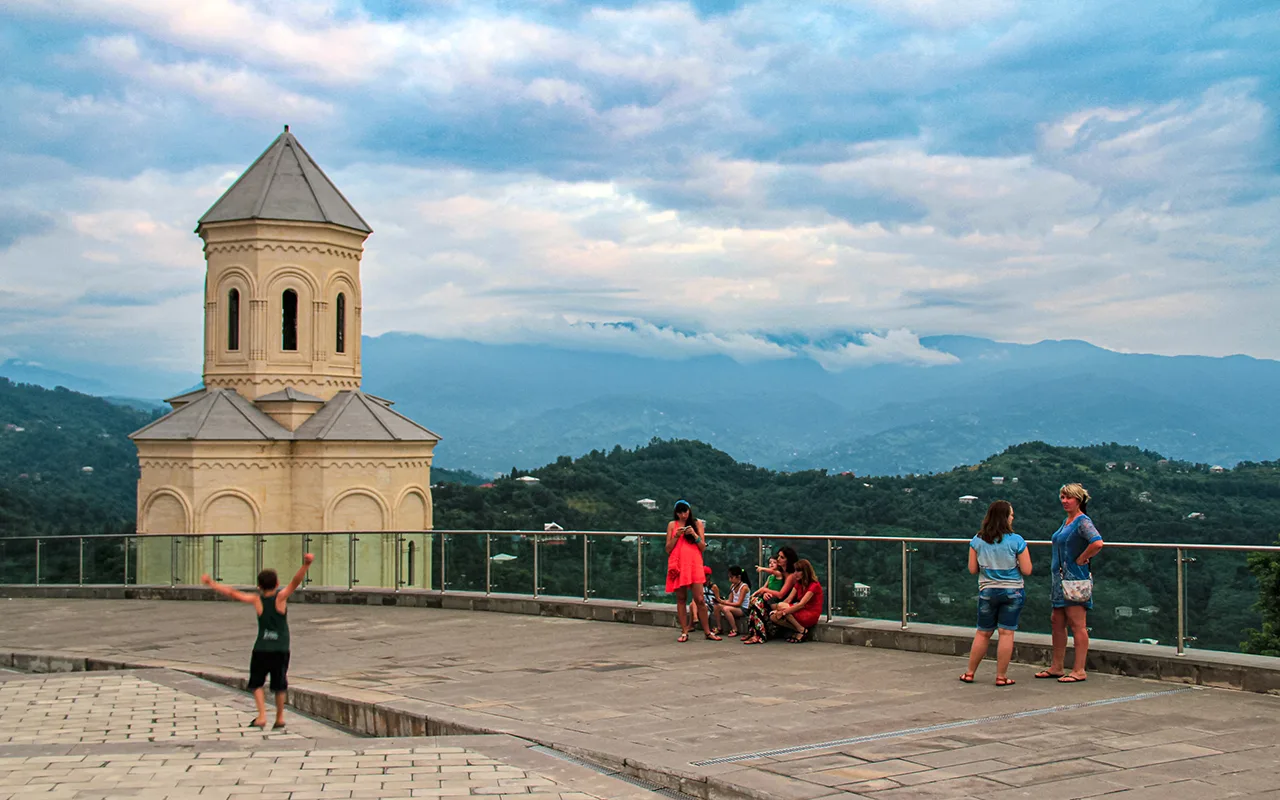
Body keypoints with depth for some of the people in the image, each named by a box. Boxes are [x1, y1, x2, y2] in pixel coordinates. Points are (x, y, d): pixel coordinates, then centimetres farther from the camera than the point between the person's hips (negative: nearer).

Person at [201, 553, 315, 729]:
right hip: (280, 649, 0)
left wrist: (211, 583, 16)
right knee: (279, 685, 13)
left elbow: (232, 593, 6)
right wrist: (306, 565, -35)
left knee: (257, 683, 12)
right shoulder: (280, 597, -5)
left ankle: (262, 716, -3)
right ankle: (280, 718, 19)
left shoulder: (256, 599, -1)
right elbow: (295, 582, -21)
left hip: (261, 648, 0)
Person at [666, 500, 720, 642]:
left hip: (695, 564, -1)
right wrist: (676, 536, -8)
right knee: (681, 598, 3)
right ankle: (684, 632, 7)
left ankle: (707, 631, 1)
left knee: (700, 599, -7)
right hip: (678, 564, 1)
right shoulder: (672, 525, 9)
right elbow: (668, 549, 6)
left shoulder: (697, 523, 9)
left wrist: (694, 534, -9)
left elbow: (703, 547, 5)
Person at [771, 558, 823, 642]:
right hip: (801, 612, 8)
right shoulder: (798, 584, 12)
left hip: (811, 615, -8)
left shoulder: (814, 585, -13)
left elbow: (801, 604, -22)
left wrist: (783, 611, -27)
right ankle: (798, 630, -4)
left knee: (781, 606, -26)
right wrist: (777, 610, -16)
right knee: (773, 617, -13)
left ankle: (802, 630, -14)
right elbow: (788, 599, 2)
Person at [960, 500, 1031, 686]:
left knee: (983, 633, 13)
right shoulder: (1016, 541, -10)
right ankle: (1001, 676, 5)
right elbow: (1026, 570, -9)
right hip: (1012, 592, -2)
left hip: (987, 592, 2)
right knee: (1006, 633, 3)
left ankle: (970, 673, 18)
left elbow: (972, 569, 1)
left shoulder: (977, 541, -3)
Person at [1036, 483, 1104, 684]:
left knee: (1077, 624, -5)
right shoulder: (1066, 521, 15)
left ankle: (1079, 671, -1)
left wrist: (1081, 559, -18)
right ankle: (1057, 667, 20)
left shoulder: (1083, 521, -13)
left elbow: (1097, 543, -30)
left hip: (1075, 577, -10)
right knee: (1057, 622, 13)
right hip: (1060, 577, 10)